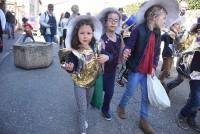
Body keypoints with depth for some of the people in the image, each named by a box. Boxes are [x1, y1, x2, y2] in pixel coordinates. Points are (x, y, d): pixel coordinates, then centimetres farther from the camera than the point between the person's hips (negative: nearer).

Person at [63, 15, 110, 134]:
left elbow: (106, 55, -3)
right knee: (82, 108, 3)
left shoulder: (96, 47, -14)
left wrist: (106, 57, -26)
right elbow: (72, 69, -17)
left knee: (87, 104, 26)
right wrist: (69, 68, -40)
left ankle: (82, 118, 55)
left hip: (92, 81, 4)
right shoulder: (75, 51, -23)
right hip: (79, 83, -4)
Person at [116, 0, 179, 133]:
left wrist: (154, 66, 2)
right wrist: (126, 52, -40)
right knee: (130, 93, 10)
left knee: (147, 96, 13)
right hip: (136, 69, -6)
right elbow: (129, 46, -17)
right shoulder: (139, 30, -16)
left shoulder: (157, 33, 5)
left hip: (148, 71, 6)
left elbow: (157, 52, 11)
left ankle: (144, 121, 30)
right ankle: (121, 107, 41)